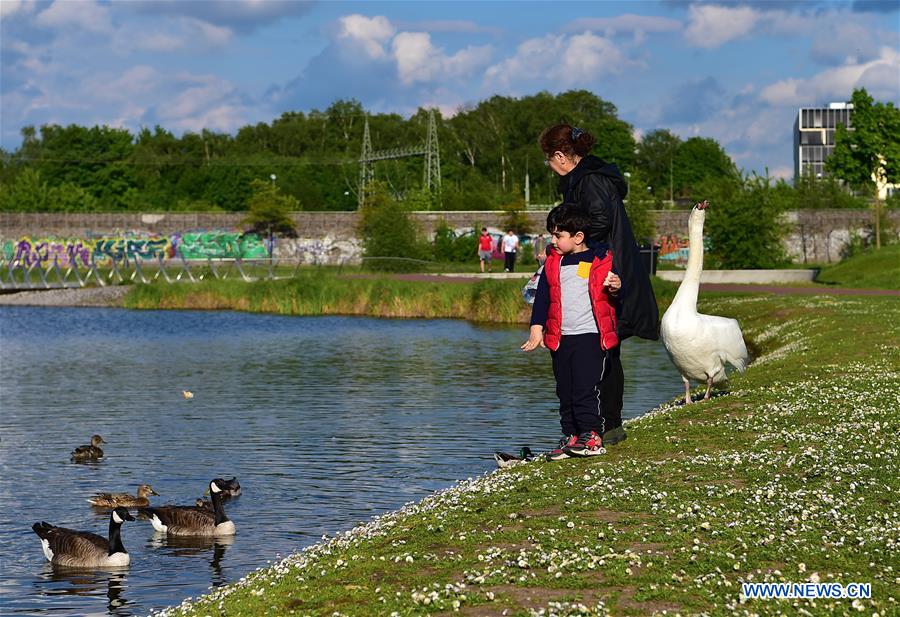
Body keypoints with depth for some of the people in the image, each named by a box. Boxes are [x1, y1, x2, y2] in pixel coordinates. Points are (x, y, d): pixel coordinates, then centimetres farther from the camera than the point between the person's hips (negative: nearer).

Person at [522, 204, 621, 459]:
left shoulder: (602, 259, -1)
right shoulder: (553, 263, 12)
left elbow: (615, 285, 5)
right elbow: (542, 296, 14)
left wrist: (617, 287, -18)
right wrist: (537, 327, 7)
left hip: (591, 335, -5)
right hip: (560, 338, 5)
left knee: (586, 388, -10)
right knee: (565, 391, 8)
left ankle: (591, 435, -4)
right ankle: (571, 436, 14)